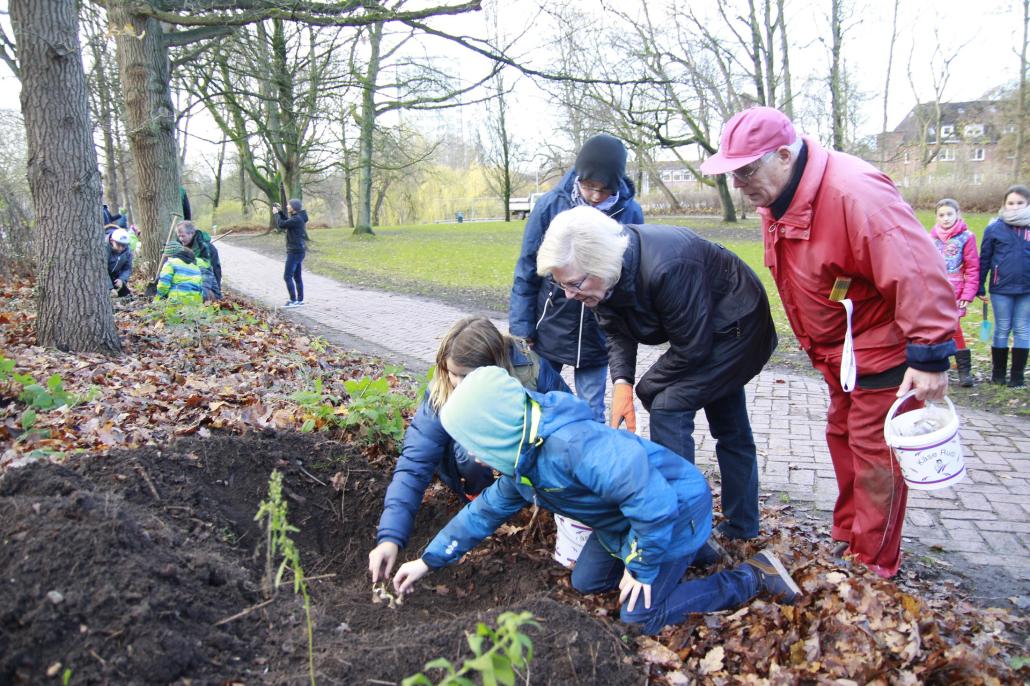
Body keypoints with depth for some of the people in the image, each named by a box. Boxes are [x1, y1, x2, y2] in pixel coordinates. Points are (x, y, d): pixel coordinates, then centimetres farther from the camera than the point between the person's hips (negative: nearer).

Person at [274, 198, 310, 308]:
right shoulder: (298, 217, 11)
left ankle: (293, 301, -3)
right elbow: (287, 222, 25)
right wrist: (280, 212, 14)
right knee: (297, 276, 14)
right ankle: (300, 300, 19)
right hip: (297, 250, 10)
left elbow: (281, 225, -18)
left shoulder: (297, 219, -19)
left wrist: (276, 213, -3)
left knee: (287, 276, -6)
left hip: (295, 251, -10)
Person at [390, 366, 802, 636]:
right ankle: (689, 553, 25)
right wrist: (428, 560, 12)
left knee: (640, 617, -3)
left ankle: (753, 576, 8)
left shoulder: (570, 444, -38)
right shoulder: (522, 460, -5)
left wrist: (642, 568, -23)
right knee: (587, 582, 15)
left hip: (676, 509, -9)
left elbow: (652, 500, -39)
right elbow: (487, 510, 11)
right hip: (627, 518, 9)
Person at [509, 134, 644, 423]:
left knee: (591, 416, 9)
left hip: (597, 334, 0)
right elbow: (526, 273, -4)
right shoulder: (550, 205, -11)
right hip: (548, 330, 0)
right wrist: (521, 329, -5)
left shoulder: (630, 213, -10)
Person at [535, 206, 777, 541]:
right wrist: (621, 382, -22)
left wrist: (645, 388, -17)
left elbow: (692, 348, -31)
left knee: (669, 408, -17)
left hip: (737, 329, -8)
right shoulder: (604, 272, -17)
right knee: (729, 428, 19)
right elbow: (617, 332, -5)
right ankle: (742, 525, 35)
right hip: (704, 328, 9)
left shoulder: (665, 267, -41)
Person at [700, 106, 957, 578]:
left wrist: (930, 357, -29)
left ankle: (872, 568, 17)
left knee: (873, 456, 1)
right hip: (840, 353, 9)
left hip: (883, 351, -9)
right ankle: (847, 539, 38)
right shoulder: (777, 200, -1)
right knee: (843, 439, 20)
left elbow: (919, 274, -32)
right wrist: (819, 346, 18)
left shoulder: (853, 193, -31)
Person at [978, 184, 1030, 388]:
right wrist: (980, 289, 4)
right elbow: (984, 259, 4)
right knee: (1002, 330, 7)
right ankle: (998, 373, 19)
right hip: (1001, 289, -1)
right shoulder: (995, 228, 0)